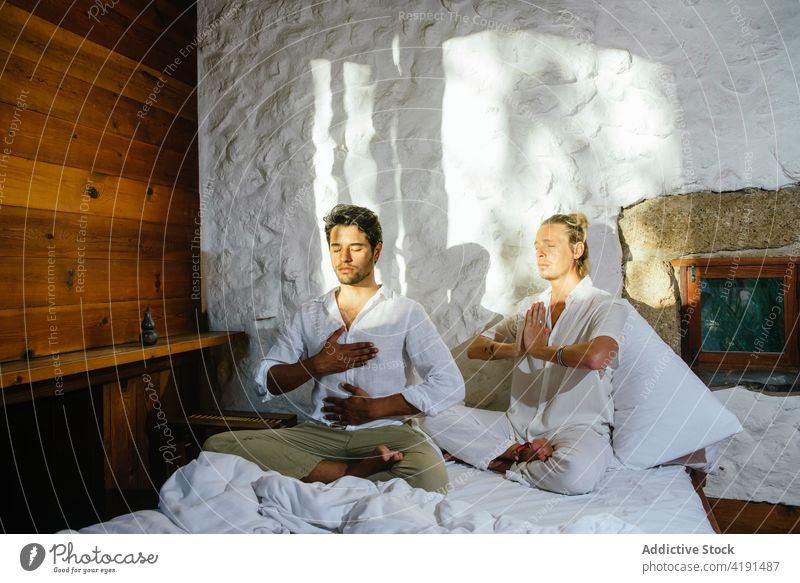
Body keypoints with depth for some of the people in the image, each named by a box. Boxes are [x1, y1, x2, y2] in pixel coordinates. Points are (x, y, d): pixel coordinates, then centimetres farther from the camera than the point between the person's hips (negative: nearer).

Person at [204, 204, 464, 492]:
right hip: (320, 434, 4)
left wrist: (374, 408, -8)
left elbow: (450, 385, -5)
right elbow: (265, 381, 12)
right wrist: (317, 365, -6)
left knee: (431, 478, -36)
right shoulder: (309, 314, 15)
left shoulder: (406, 312, 4)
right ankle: (354, 472, -18)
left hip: (385, 432, -3)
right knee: (217, 444, -19)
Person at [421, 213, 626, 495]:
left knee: (576, 473, -39)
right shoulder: (529, 307, 15)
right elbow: (474, 349, 11)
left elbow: (595, 357, -26)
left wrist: (537, 348, -10)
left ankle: (509, 462, -9)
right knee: (436, 420, -12)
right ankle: (530, 456, -11)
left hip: (578, 427, -4)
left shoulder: (606, 306, -3)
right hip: (519, 423, 5)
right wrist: (518, 348, -10)